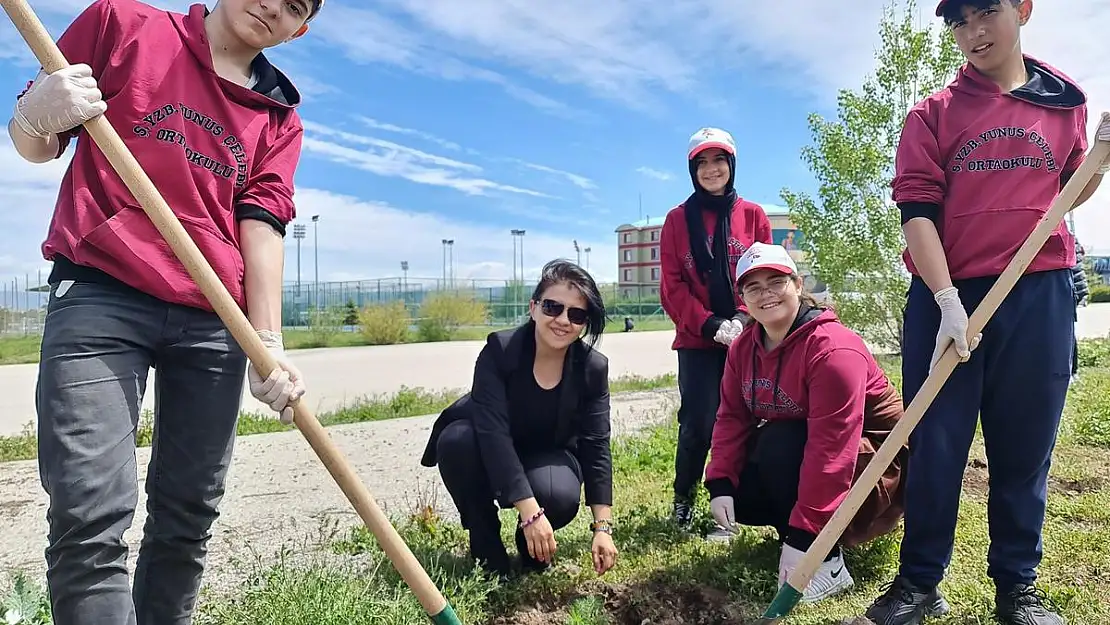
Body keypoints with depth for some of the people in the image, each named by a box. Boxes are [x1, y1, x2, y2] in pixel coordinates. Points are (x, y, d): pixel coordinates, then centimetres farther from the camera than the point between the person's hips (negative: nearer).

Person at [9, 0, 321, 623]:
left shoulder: (280, 117, 13)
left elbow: (261, 223, 0)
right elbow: (35, 147, 13)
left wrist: (269, 343, -13)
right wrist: (35, 115, -13)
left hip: (216, 321, 3)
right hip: (97, 295, -2)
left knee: (190, 511, 4)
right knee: (93, 510, -13)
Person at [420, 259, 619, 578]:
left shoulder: (593, 368, -18)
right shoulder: (499, 351, -27)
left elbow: (596, 447, -16)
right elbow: (493, 433, -34)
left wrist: (603, 527, -22)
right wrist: (530, 512, -40)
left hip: (548, 457, 1)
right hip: (490, 458, 0)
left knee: (560, 496, -33)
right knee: (456, 439, -33)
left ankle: (534, 546, 6)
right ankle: (486, 543, -8)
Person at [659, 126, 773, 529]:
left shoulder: (753, 215, 9)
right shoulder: (678, 219, 5)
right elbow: (671, 286, -1)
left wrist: (742, 318, -13)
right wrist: (709, 324, -13)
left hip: (746, 337, 2)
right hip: (697, 340, -1)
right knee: (698, 422, -5)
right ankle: (683, 500, 15)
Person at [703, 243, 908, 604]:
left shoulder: (833, 347, -29)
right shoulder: (743, 348, -3)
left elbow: (831, 447, -34)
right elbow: (732, 417, -3)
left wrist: (804, 534, -34)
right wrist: (720, 484, -17)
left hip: (873, 457, -7)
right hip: (795, 450, 7)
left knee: (779, 446, -32)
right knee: (738, 493, -10)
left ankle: (828, 563, -18)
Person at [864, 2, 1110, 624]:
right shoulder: (935, 113, 4)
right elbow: (918, 209, -5)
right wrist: (946, 302, -14)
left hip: (1040, 297, 2)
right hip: (947, 298, -2)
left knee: (1026, 446, 8)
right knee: (936, 443, 1)